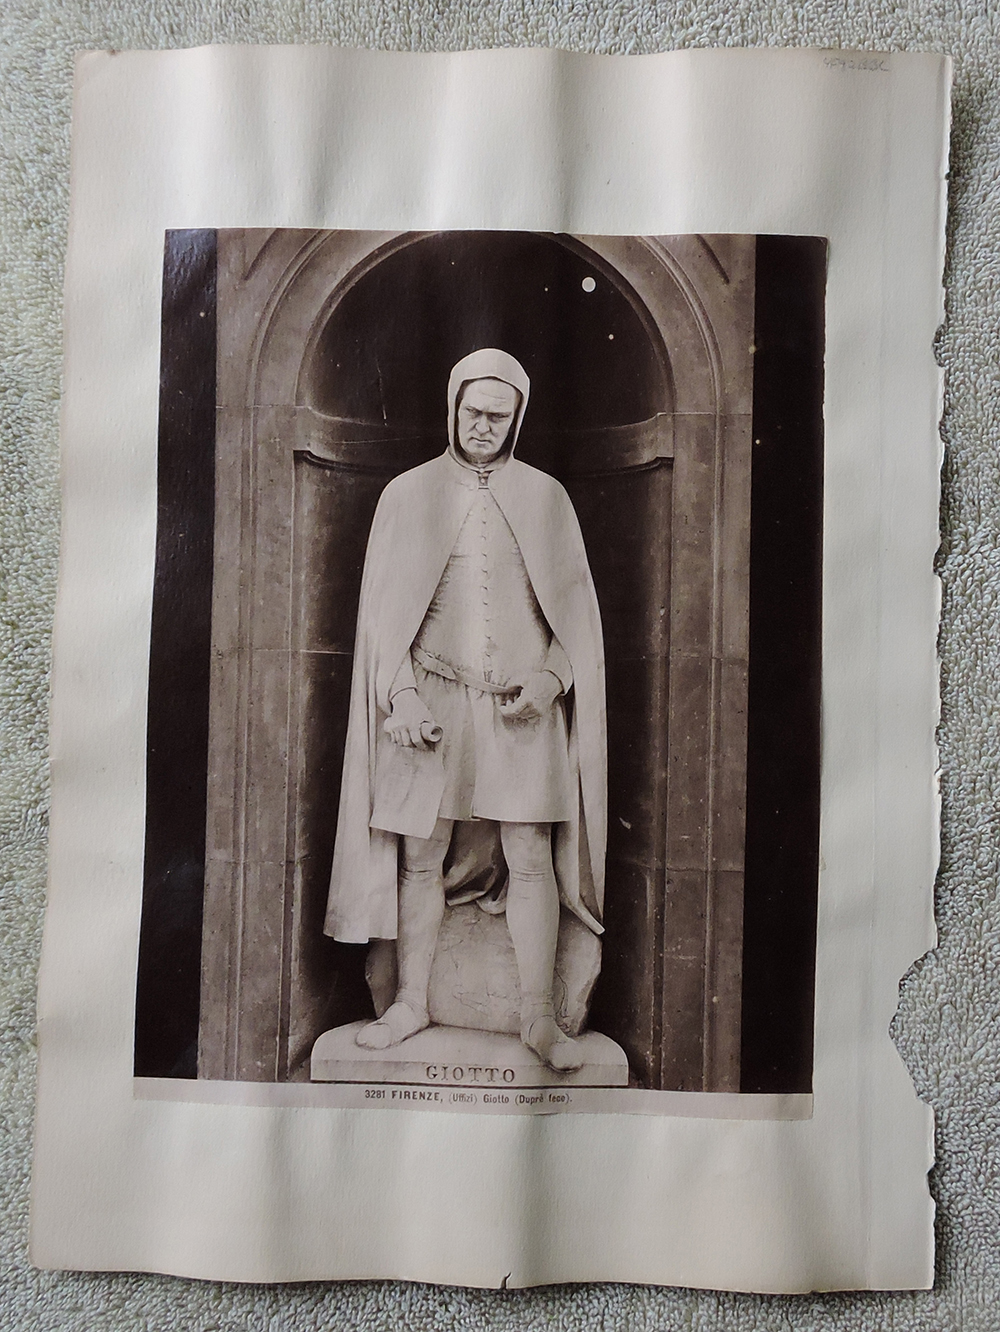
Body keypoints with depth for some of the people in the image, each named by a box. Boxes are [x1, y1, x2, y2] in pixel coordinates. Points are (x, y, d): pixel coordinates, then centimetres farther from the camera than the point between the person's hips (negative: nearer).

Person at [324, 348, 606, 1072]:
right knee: (420, 857, 5)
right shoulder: (407, 494, 6)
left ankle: (540, 1017, 11)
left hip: (524, 704, 0)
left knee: (532, 859, 0)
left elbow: (575, 605, 9)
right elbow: (383, 607, 3)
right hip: (431, 704, 0)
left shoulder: (545, 496, 8)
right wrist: (402, 695, -7)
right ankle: (411, 1003, 21)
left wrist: (550, 678, -6)